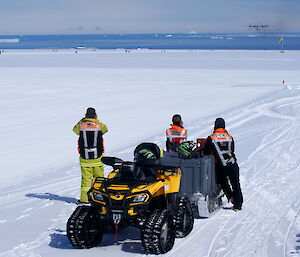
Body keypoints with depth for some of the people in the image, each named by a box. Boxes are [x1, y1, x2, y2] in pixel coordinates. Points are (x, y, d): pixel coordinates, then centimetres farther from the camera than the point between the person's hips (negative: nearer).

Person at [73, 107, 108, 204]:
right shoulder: (99, 125, -3)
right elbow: (105, 129, 19)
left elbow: (75, 129, 19)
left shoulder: (81, 125, -3)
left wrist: (82, 120, 24)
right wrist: (97, 120, 28)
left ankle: (84, 198, 4)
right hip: (97, 156, 0)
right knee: (99, 178, 9)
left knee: (85, 178, 4)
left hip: (85, 157, 0)